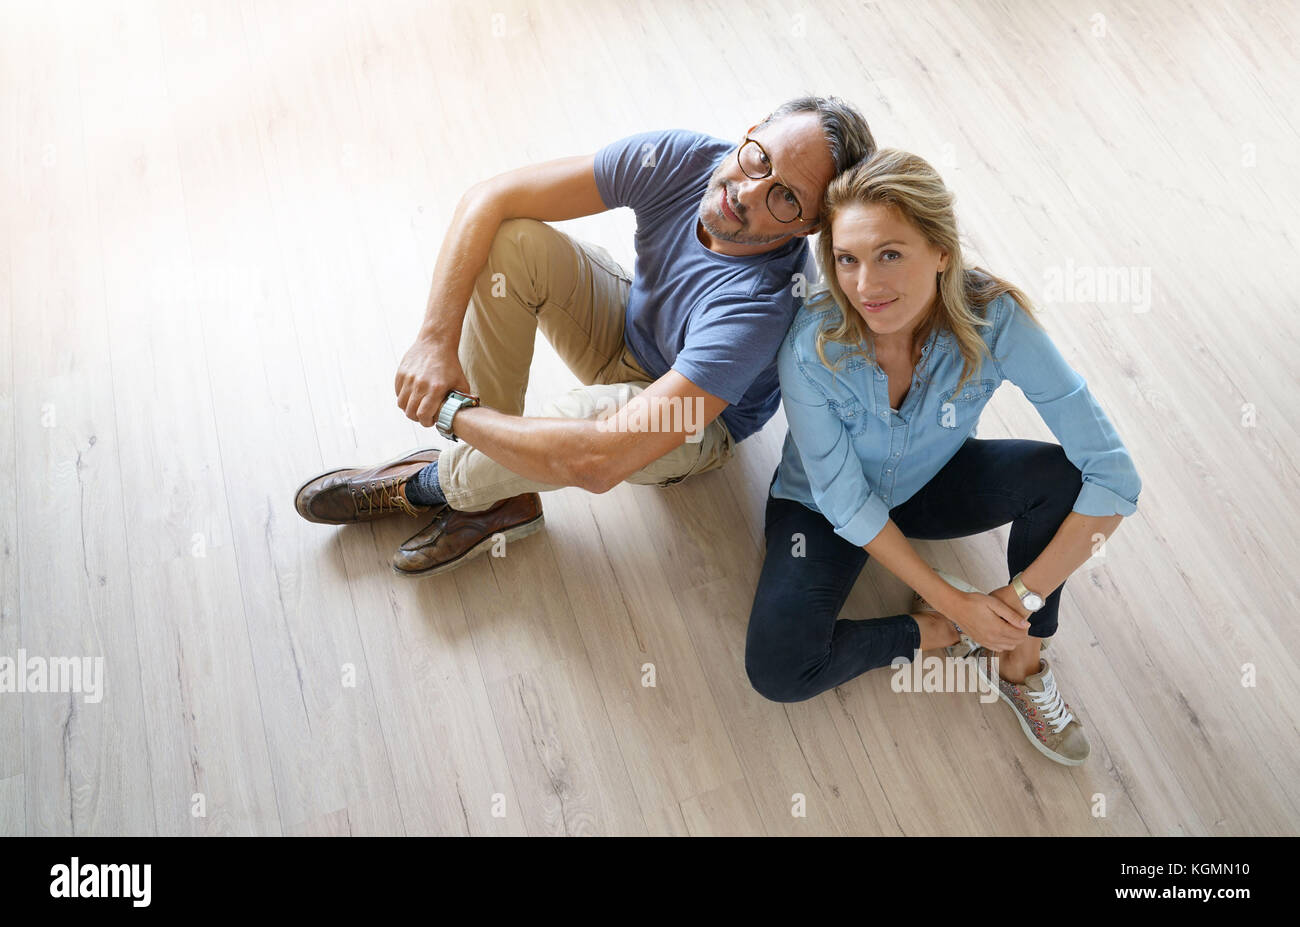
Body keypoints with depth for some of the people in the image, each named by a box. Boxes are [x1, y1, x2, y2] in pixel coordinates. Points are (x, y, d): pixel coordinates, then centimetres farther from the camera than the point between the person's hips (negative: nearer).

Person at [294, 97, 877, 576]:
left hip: (692, 426, -5)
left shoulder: (758, 306, -40)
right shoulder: (680, 158, -25)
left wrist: (452, 410, -33)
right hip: (626, 333, 5)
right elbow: (489, 198, -22)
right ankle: (500, 494, -11)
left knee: (599, 411, -41)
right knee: (511, 239, -22)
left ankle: (435, 486, -6)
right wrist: (437, 340, -30)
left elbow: (602, 462, -46)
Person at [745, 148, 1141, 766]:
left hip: (933, 484, 2)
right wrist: (953, 603, -20)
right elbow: (846, 501, -21)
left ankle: (1020, 662, -3)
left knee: (1060, 476, -27)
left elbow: (1113, 476, -27)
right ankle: (937, 632, 3)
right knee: (777, 672, -25)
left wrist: (1023, 597, -27)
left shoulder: (994, 321, -29)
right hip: (827, 505, -1)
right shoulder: (811, 344, -31)